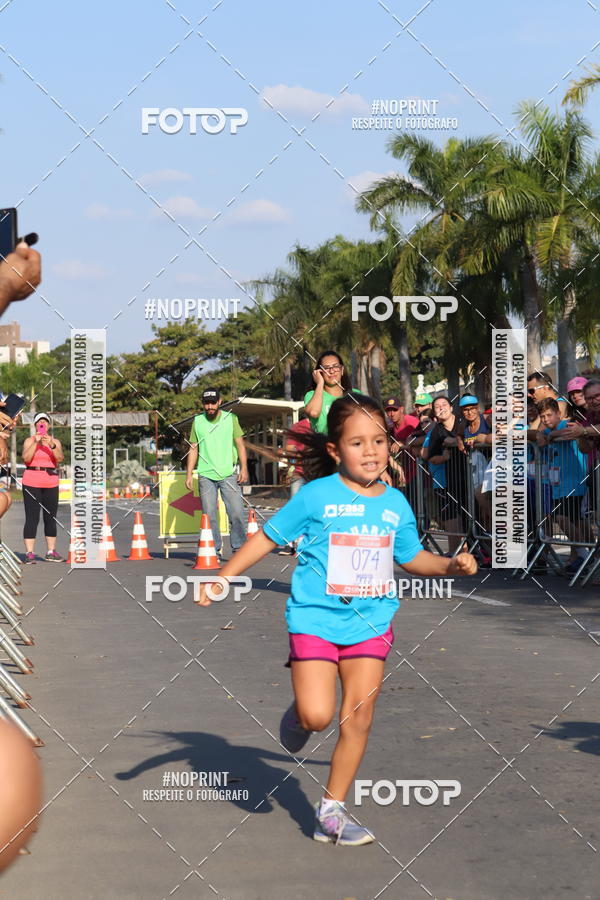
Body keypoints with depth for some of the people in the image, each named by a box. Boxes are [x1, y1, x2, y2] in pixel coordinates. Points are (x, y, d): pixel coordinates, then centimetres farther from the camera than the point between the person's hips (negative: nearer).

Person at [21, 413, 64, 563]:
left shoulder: (55, 441, 9)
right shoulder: (29, 441, 5)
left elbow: (60, 458, -7)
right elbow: (26, 458, -11)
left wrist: (51, 445, -21)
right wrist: (36, 443, -18)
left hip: (51, 483, 3)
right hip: (31, 482, -2)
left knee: (50, 518, 5)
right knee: (32, 518, -7)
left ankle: (51, 552, 10)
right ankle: (29, 553, -9)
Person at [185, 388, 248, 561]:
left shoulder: (230, 418, 6)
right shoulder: (198, 421, 9)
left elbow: (240, 444, 6)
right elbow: (193, 449, 14)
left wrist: (244, 468, -4)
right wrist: (189, 474, 8)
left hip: (229, 474, -1)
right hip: (206, 476, 1)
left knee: (236, 513, -8)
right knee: (209, 515, 1)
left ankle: (239, 548, 1)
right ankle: (214, 550, 7)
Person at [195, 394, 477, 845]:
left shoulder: (395, 503, 4)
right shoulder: (317, 496, -9)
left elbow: (413, 557, 19)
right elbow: (268, 537, -3)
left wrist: (451, 564, 2)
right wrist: (221, 579, -7)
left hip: (370, 624, 4)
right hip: (316, 619, -4)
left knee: (358, 719, 2)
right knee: (317, 716, -15)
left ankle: (332, 811, 16)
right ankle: (300, 713, 24)